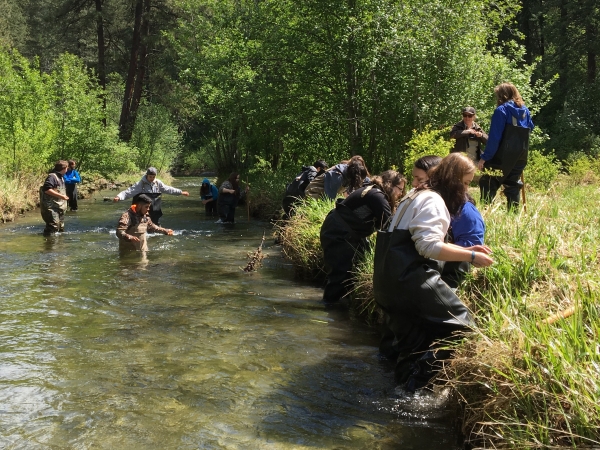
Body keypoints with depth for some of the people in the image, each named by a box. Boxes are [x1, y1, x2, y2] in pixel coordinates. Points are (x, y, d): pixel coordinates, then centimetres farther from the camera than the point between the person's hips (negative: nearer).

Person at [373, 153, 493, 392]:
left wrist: (465, 249, 16)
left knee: (411, 338, 23)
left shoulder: (418, 195, 20)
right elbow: (429, 247, -22)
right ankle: (419, 377, -11)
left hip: (391, 277, 11)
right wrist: (471, 257, -16)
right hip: (409, 277, -11)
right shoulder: (433, 201, -11)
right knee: (459, 323, -9)